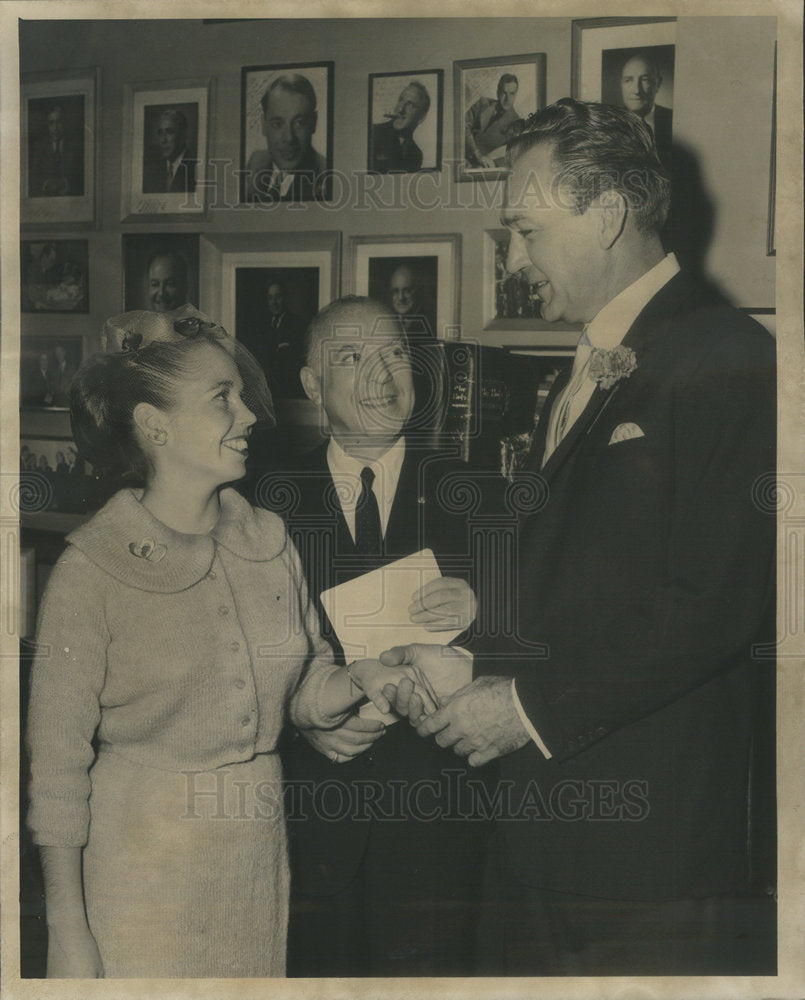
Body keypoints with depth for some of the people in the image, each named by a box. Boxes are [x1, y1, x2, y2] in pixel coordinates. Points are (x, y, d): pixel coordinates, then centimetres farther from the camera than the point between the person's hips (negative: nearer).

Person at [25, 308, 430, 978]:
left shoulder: (268, 540, 1)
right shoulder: (92, 569, -14)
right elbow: (58, 761, -10)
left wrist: (360, 678, -12)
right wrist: (68, 936, -10)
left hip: (258, 853, 5)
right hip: (143, 865, -4)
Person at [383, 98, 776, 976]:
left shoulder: (727, 359, -12)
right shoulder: (582, 377, 17)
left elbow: (716, 601, -20)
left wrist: (533, 705, -15)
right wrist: (471, 665, 5)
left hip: (661, 816, -8)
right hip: (547, 787, 8)